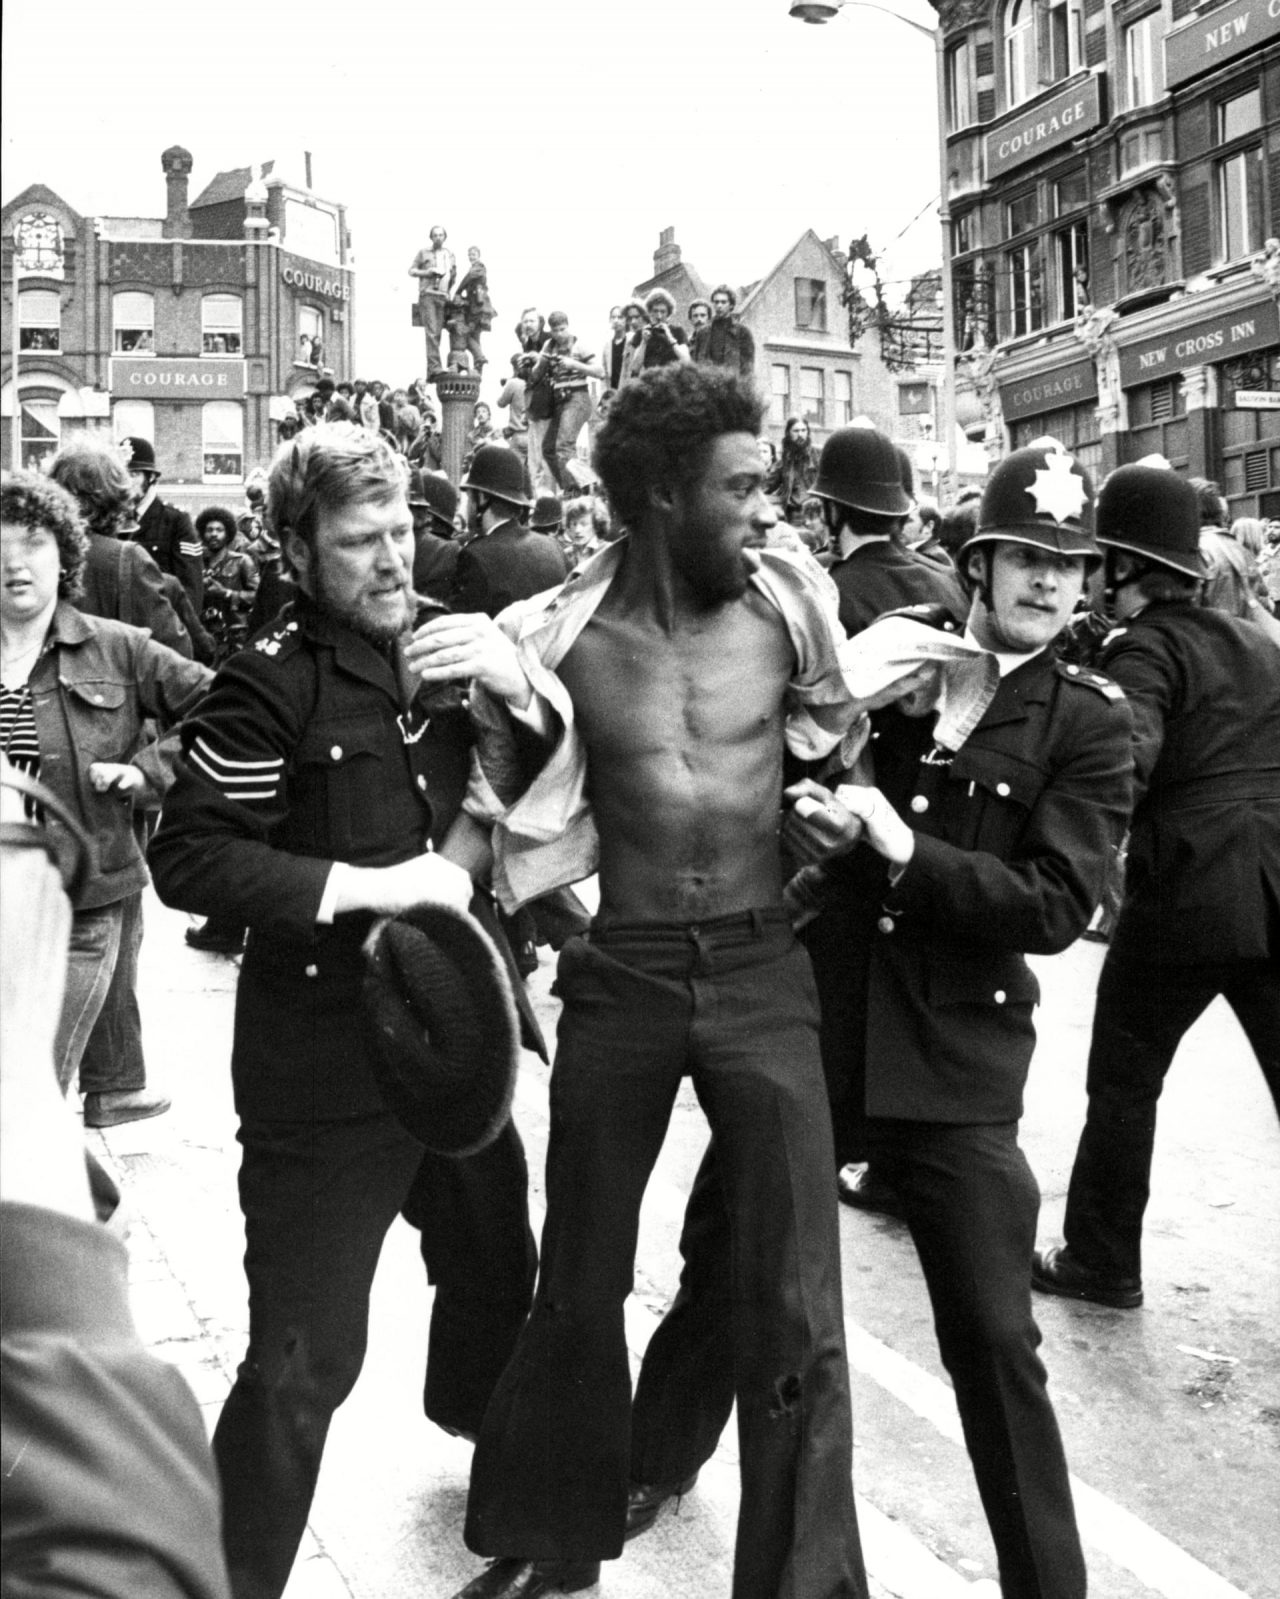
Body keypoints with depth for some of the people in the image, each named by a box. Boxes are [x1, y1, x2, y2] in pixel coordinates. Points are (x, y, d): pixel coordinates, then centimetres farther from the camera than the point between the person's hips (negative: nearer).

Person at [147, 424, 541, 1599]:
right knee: (304, 1361, -2)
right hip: (327, 1067, -7)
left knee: (497, 1271, 27)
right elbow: (187, 857, -17)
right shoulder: (272, 681, -14)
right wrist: (367, 885, -22)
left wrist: (522, 689, -9)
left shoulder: (444, 649, 5)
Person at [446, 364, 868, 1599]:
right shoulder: (557, 633, -7)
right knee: (579, 1286, 14)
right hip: (621, 976, 0)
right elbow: (521, 817, 7)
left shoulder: (791, 601, -3)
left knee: (795, 1313, -1)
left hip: (763, 971, 0)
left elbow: (837, 740, 15)